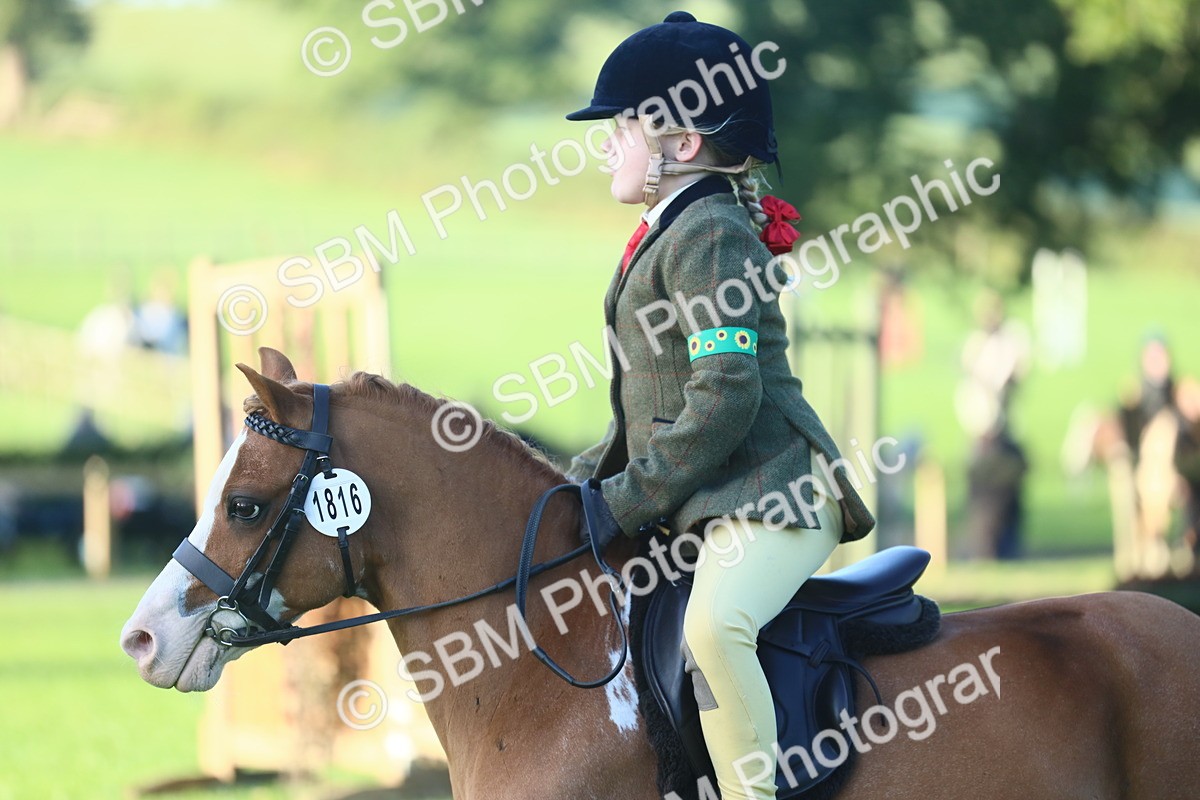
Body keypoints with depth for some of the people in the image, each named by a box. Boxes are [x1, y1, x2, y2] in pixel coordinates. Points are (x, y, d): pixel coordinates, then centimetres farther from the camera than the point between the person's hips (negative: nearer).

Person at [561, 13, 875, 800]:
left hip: (769, 496, -12)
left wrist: (627, 502, -20)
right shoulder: (670, 234, 17)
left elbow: (724, 399, -23)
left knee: (712, 624, -37)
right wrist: (589, 477, 13)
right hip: (705, 506, 12)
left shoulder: (708, 237, -14)